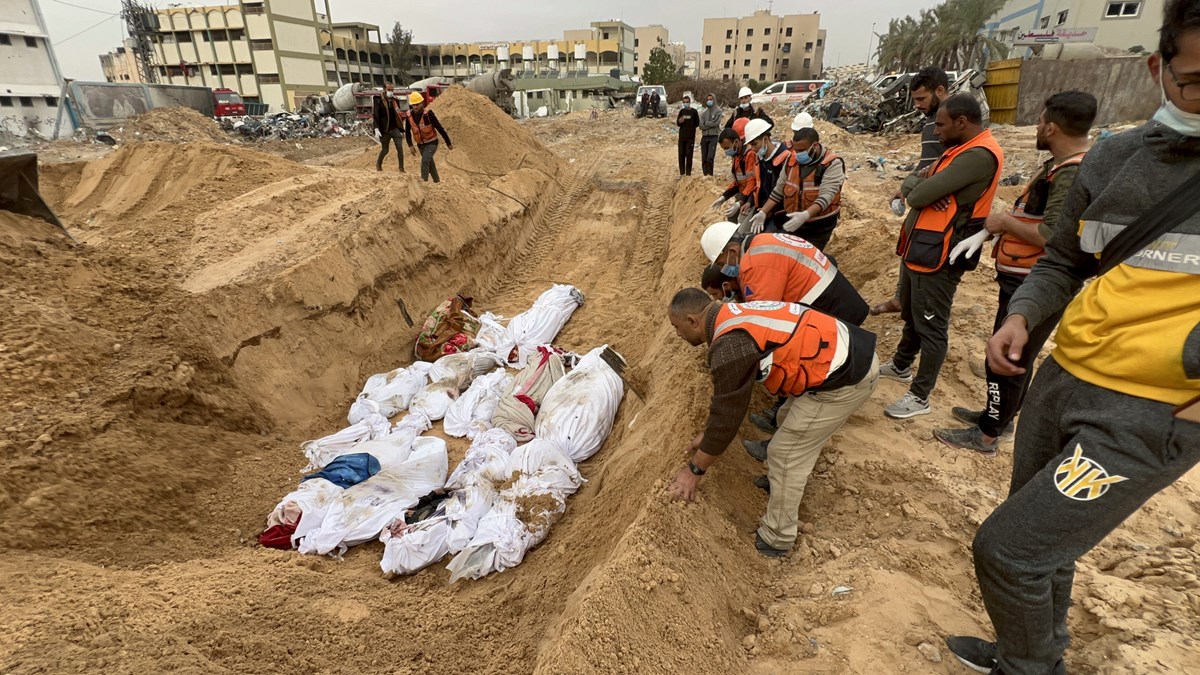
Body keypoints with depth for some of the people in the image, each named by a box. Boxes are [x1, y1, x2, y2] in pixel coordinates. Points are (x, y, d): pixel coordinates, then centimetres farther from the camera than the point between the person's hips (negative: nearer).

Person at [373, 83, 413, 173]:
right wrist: (376, 130, -20)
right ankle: (378, 163, 35)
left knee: (400, 148, -7)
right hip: (385, 130, -3)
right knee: (385, 150, 9)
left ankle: (401, 168, 1)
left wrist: (402, 129, 14)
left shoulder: (396, 100, 6)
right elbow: (376, 115, -11)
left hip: (395, 129, 3)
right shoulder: (379, 100, -7)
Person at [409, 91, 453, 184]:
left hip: (432, 143, -5)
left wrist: (448, 143, -11)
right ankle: (437, 180, 37)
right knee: (429, 163, 18)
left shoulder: (428, 113, -21)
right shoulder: (409, 116, -7)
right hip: (420, 144, 5)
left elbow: (439, 128, -16)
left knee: (425, 160, -26)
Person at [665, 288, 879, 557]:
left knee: (785, 453, 1)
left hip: (845, 376, -10)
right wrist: (707, 434, 25)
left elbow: (727, 413, -15)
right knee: (789, 420, 27)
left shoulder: (730, 346, -22)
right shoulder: (733, 316, 10)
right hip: (851, 349, 10)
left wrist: (694, 470, -4)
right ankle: (784, 479, 49)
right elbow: (727, 396, 19)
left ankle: (776, 539, 17)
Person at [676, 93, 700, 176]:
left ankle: (688, 172, 0)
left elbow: (697, 123, 4)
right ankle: (682, 172, 11)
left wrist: (690, 127, -2)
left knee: (689, 155, -4)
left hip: (690, 137, -3)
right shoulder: (681, 111, 11)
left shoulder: (694, 111, 1)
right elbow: (677, 123, 13)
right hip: (682, 136, 4)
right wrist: (679, 122, -7)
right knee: (681, 154, 3)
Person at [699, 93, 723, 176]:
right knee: (704, 159, 5)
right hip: (704, 136, 4)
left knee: (710, 158, -16)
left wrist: (706, 123, -1)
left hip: (714, 136, -4)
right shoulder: (703, 112, 14)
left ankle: (710, 175, -8)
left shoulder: (718, 111, 4)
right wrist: (710, 124, -6)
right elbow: (701, 126, 3)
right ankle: (705, 175, 13)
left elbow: (716, 123, -10)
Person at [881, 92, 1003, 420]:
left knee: (930, 326, 0)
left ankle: (920, 397, 10)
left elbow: (919, 196, -23)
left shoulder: (979, 155, -19)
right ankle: (901, 366, 42)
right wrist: (919, 186, -12)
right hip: (918, 248, 10)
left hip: (937, 255, -10)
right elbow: (911, 184, 10)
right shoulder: (959, 150, 16)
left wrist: (919, 191, 0)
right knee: (911, 316, 23)